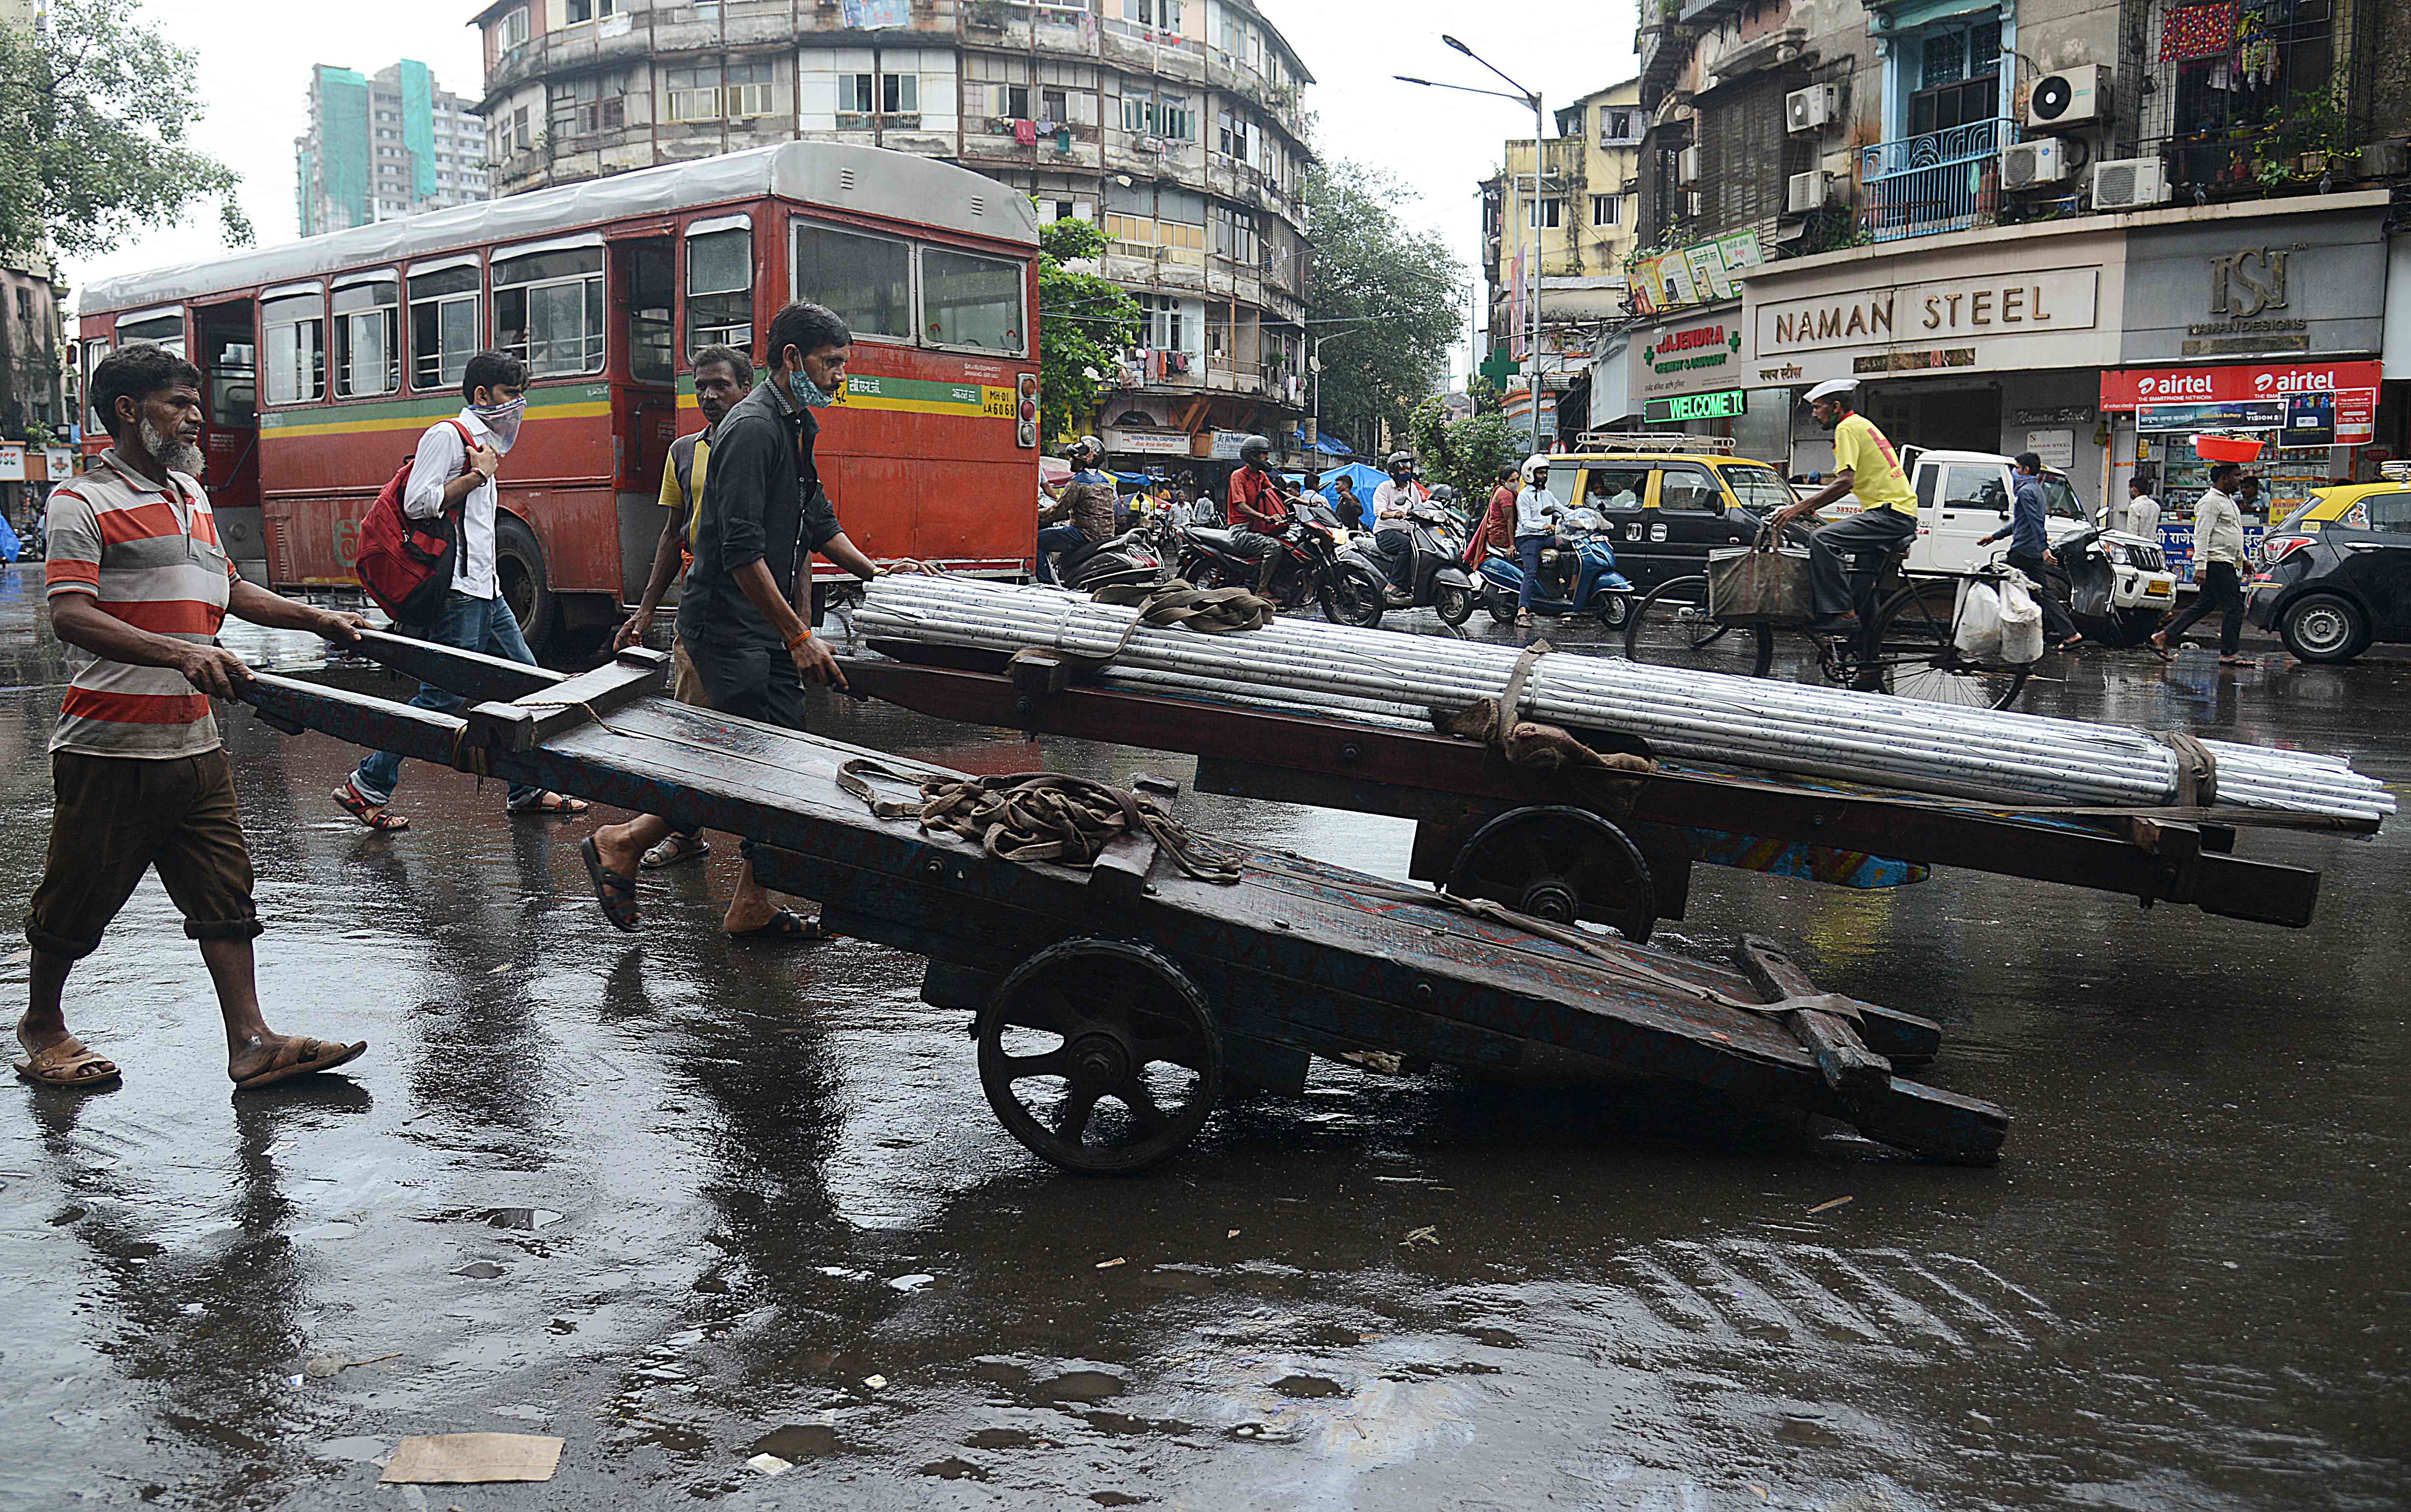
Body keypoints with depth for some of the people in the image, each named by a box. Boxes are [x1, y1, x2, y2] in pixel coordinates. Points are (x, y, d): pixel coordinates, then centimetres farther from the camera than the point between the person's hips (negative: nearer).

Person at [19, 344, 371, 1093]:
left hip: (195, 744, 7)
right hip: (111, 749, -7)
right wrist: (183, 654, -32)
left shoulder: (191, 494, 16)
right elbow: (71, 616, -20)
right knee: (76, 900, 8)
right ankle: (42, 1029, 28)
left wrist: (320, 620, 23)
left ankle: (251, 1044, 4)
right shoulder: (82, 500, -8)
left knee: (225, 891, 3)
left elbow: (230, 591, 28)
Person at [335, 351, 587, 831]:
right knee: (442, 697, -10)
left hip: (486, 592, 10)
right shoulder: (448, 435, -7)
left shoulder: (483, 442, 21)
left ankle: (527, 791, 18)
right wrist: (479, 475, -14)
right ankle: (366, 787, 0)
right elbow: (418, 503, -17)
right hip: (458, 592, -10)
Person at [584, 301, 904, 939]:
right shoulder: (753, 428, -16)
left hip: (768, 625, 10)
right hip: (727, 624, -10)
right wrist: (798, 635, -21)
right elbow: (742, 551, -23)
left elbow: (817, 522, 30)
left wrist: (873, 571, 24)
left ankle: (753, 905, 12)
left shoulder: (793, 428, 16)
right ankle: (621, 845, 3)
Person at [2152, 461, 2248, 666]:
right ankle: (2228, 654, -5)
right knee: (2234, 607, -9)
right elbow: (2201, 536, -19)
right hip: (2217, 563, -10)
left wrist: (2242, 559, 28)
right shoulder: (2211, 502, -13)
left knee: (2203, 606, 10)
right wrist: (2200, 566, -25)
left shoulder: (2228, 500, 20)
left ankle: (2163, 637, 11)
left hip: (2226, 564, 10)